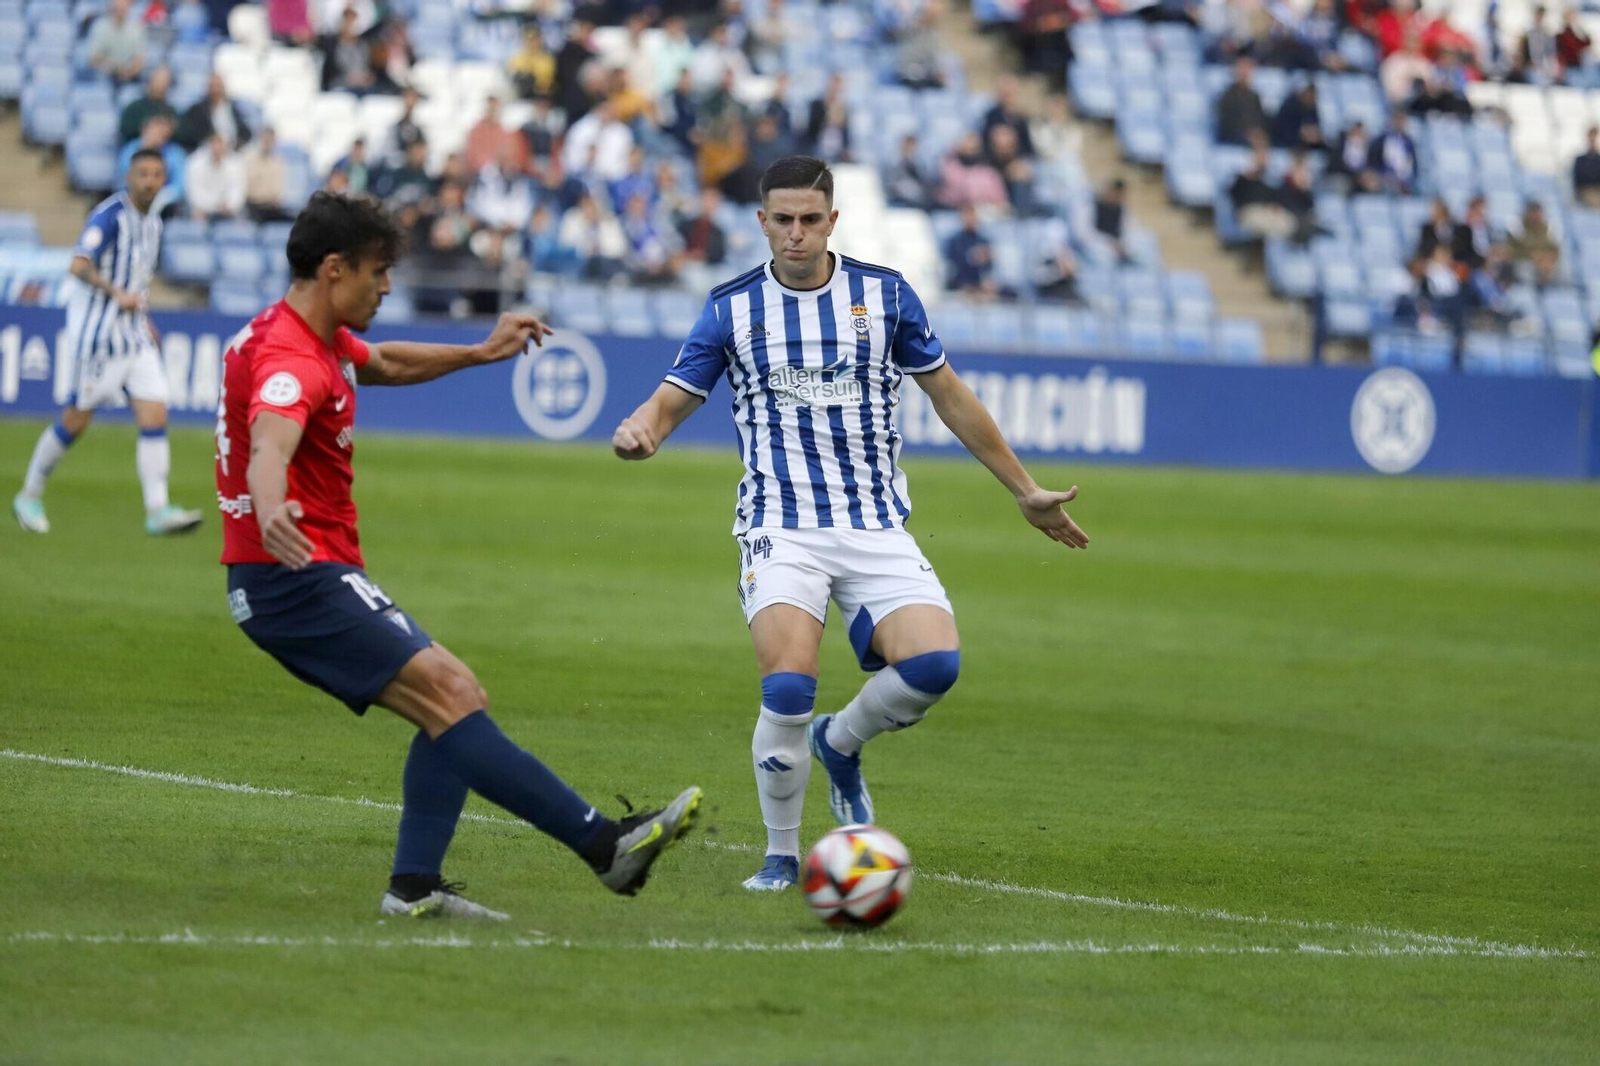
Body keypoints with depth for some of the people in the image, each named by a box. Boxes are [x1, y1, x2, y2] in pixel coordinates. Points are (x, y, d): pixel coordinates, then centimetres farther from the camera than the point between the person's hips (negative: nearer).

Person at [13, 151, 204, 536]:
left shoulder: (153, 223, 12)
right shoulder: (110, 215, -14)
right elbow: (79, 265, -28)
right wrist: (118, 293, -40)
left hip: (135, 336, 7)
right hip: (97, 331, -7)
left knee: (154, 414, -6)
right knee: (76, 421, 1)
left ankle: (158, 511, -8)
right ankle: (30, 496, 19)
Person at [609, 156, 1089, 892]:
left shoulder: (884, 295, 5)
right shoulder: (732, 308, 3)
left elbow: (949, 397, 14)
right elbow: (672, 400, 4)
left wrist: (1026, 493, 17)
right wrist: (640, 431, -22)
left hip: (876, 526, 2)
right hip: (781, 528, -2)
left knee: (933, 664, -21)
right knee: (787, 688, -23)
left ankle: (840, 742, 12)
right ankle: (781, 856, -1)